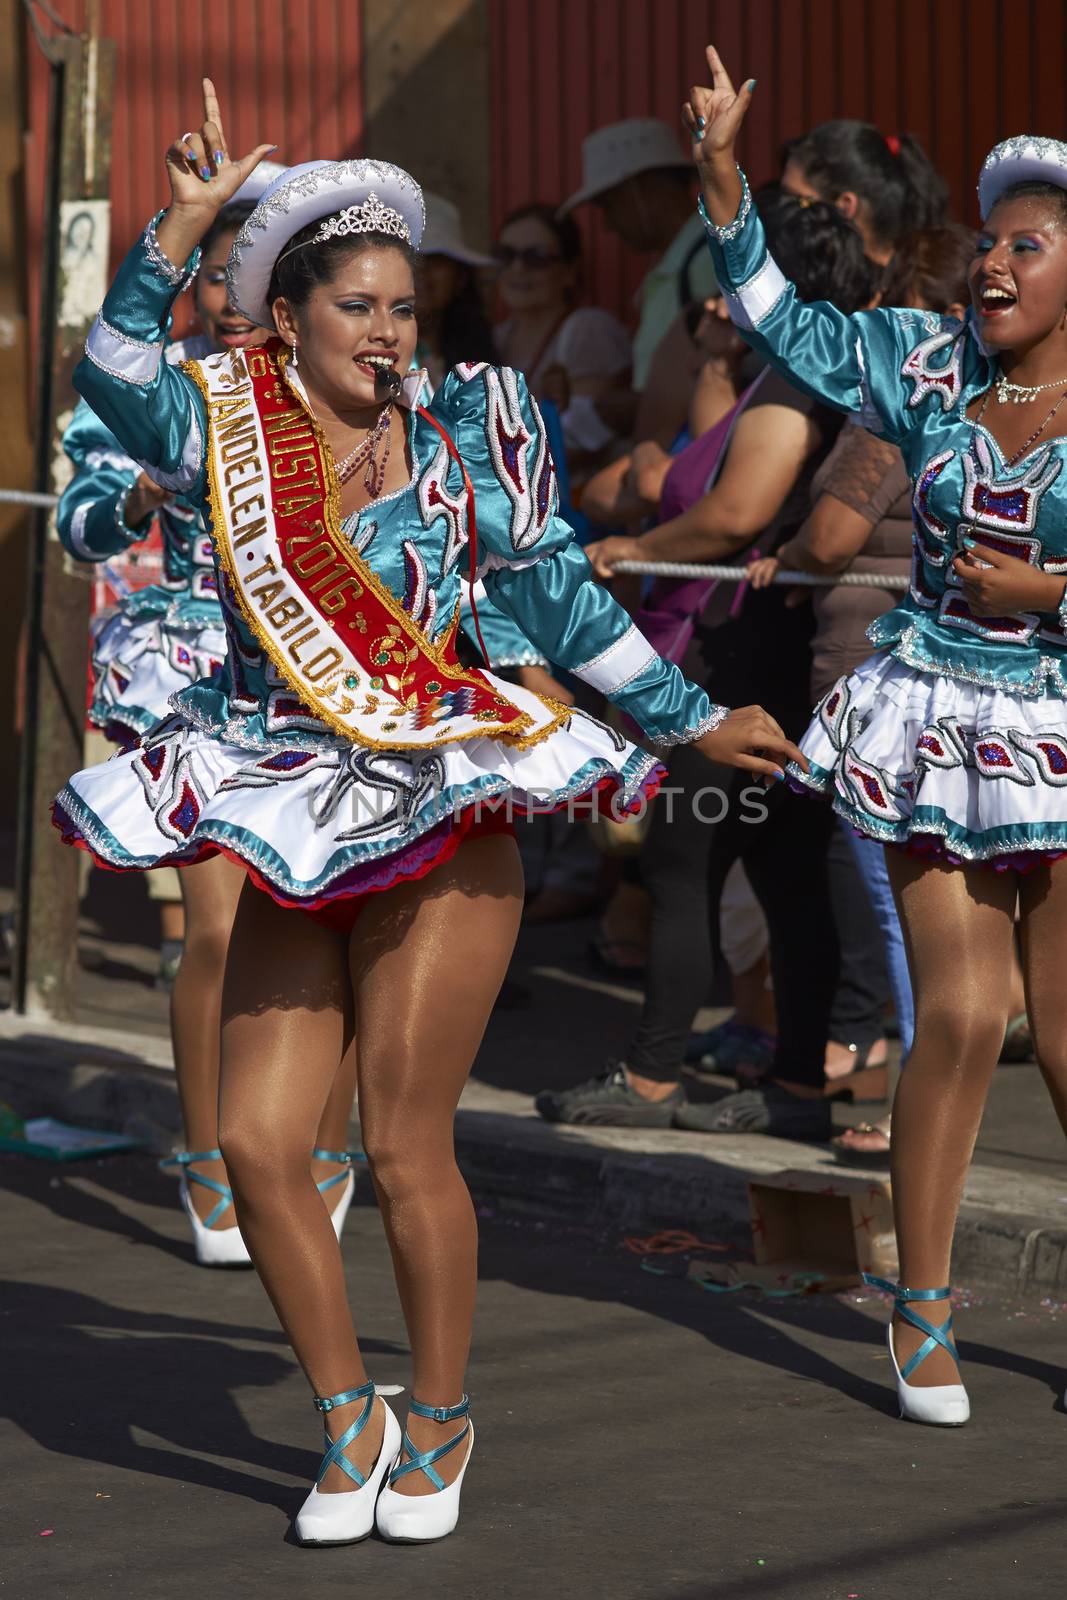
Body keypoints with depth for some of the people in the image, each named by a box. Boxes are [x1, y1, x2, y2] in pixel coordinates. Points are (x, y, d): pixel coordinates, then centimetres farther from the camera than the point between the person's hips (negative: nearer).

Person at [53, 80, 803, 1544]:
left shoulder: (462, 440, 3)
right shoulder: (230, 433, 3)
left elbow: (561, 599, 11)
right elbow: (114, 373, -17)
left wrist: (697, 721, 14)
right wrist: (186, 222, -26)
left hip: (443, 829, -2)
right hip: (292, 842, 2)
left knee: (407, 1145, -2)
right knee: (259, 1143, -2)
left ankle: (442, 1424, 19)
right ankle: (349, 1422, 17)